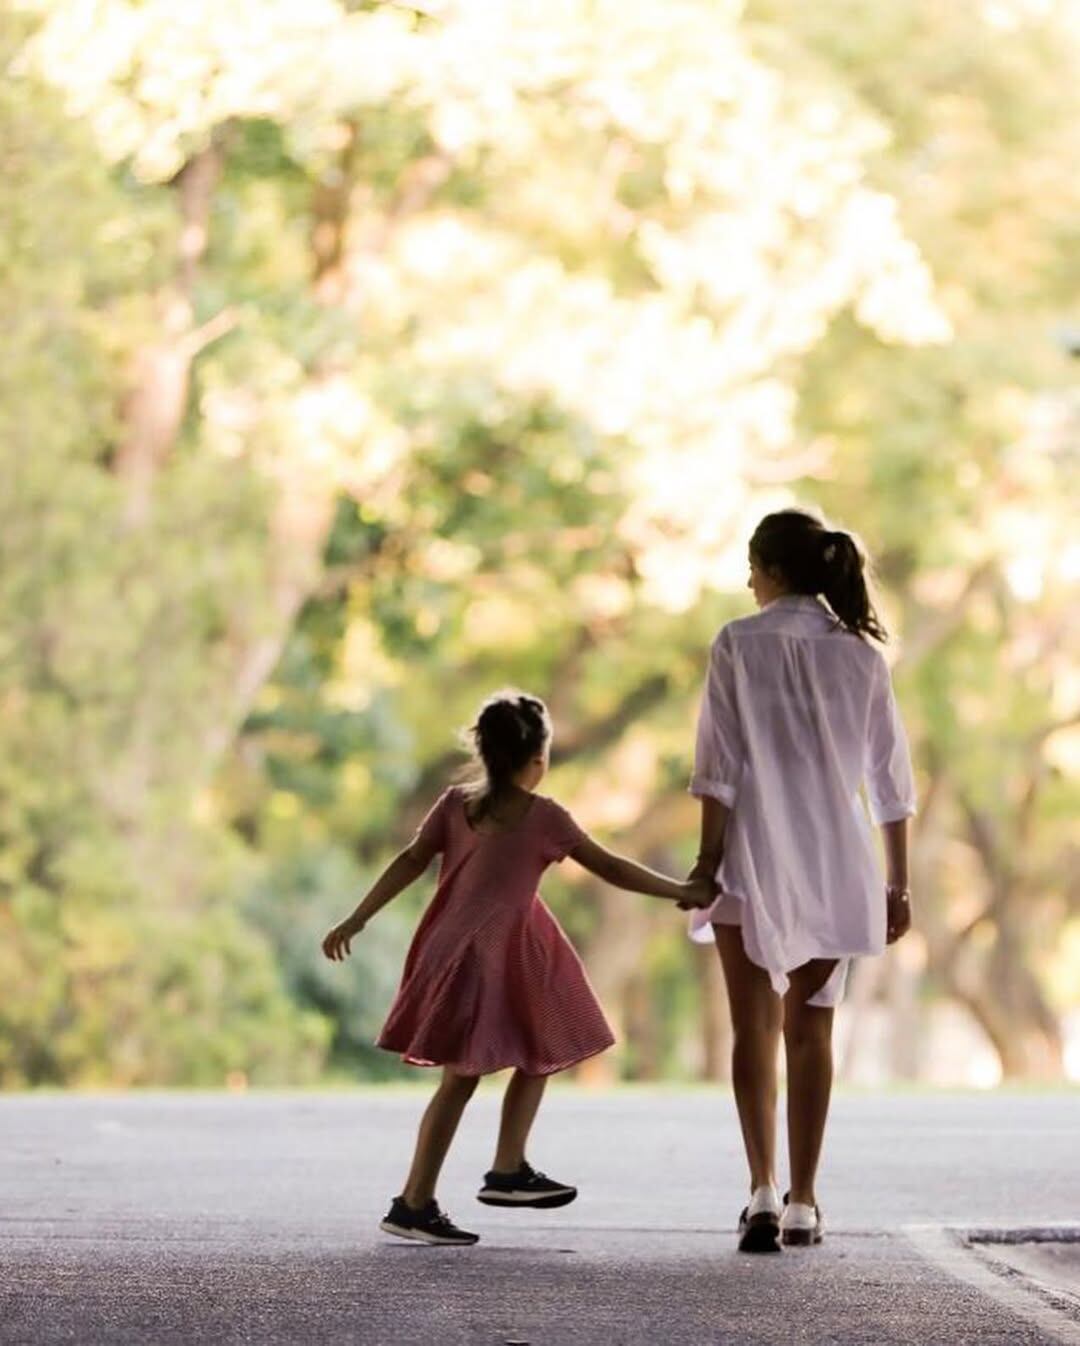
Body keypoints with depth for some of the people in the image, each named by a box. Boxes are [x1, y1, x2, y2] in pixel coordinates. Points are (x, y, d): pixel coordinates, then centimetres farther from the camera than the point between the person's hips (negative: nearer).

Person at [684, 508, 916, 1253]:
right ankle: (803, 1203, 12)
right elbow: (891, 778, 6)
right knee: (811, 1030, 12)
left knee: (756, 1028, 2)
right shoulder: (860, 652, 5)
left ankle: (764, 1190, -12)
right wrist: (898, 882, 11)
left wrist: (708, 858, -5)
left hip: (756, 857, -3)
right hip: (835, 865, 3)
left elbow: (720, 767, -9)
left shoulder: (741, 644, -5)